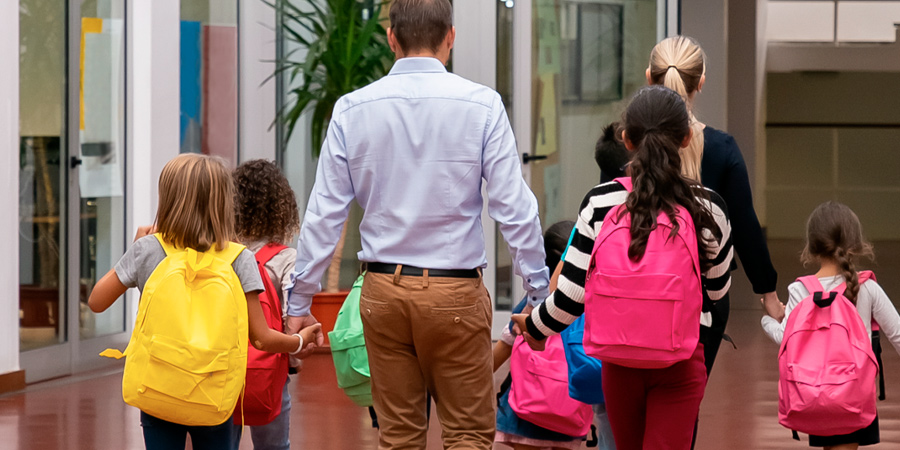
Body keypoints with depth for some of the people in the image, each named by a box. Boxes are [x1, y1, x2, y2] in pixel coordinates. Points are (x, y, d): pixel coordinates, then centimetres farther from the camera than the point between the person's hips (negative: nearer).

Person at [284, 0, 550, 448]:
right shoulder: (481, 105, -6)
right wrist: (539, 293, 1)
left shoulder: (352, 109, 0)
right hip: (456, 291, -2)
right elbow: (514, 208, -7)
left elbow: (324, 213, 0)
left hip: (384, 290, 2)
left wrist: (299, 301, 7)